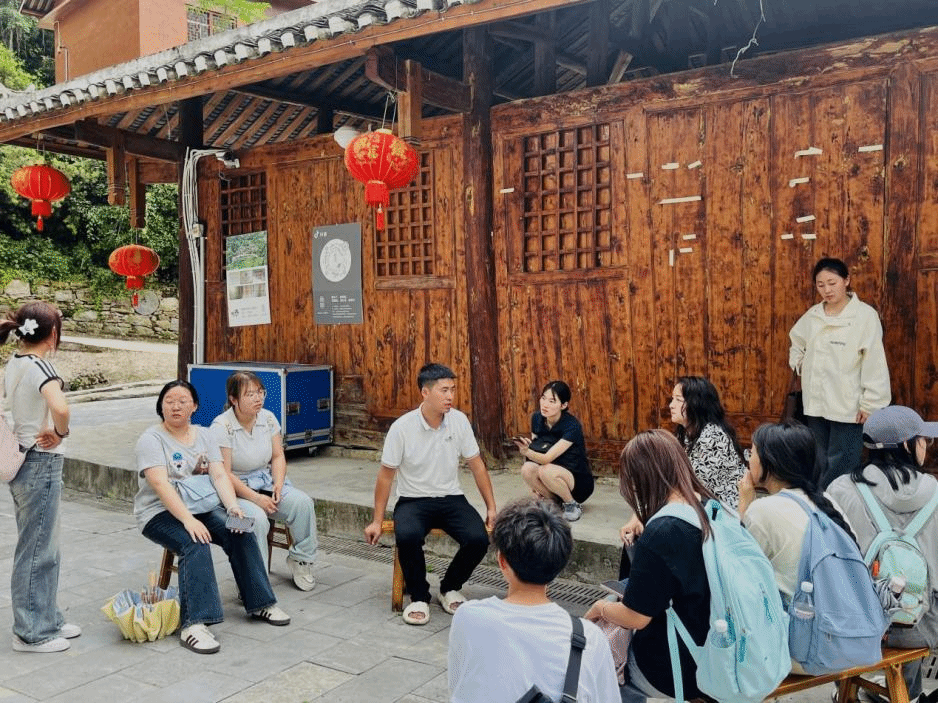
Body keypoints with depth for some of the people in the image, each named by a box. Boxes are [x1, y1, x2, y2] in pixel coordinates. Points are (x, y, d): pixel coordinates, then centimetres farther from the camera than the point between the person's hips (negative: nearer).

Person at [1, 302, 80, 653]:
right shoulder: (40, 366, -19)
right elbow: (59, 408, -37)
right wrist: (60, 433, -19)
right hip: (42, 464, -9)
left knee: (44, 548, 18)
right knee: (37, 550, 2)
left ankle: (47, 619, 30)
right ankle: (32, 632, 14)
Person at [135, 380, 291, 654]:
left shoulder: (204, 435, 9)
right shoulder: (151, 439, -8)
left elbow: (219, 475, -1)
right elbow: (160, 484, -21)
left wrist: (233, 507, -20)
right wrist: (188, 520, -33)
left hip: (200, 507, 5)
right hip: (159, 513, -5)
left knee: (241, 533, -18)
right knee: (195, 545, -33)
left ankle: (260, 603, -5)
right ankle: (193, 624, -36)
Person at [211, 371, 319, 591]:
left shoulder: (268, 418, 3)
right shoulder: (221, 426, -15)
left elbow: (278, 456, 9)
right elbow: (224, 474, -17)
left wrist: (278, 483, -11)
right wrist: (256, 498, -23)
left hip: (266, 482, 6)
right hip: (235, 489, -5)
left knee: (303, 502, -19)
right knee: (256, 518, -35)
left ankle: (300, 559, 0)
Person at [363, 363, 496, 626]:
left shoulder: (459, 421, -5)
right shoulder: (402, 427, -13)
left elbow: (477, 466, 4)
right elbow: (386, 475, -4)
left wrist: (491, 507, 2)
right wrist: (377, 521, -2)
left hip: (451, 498, 3)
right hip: (413, 501, -2)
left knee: (478, 539, -23)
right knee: (407, 536, -35)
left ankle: (449, 589, 7)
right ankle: (419, 597, -7)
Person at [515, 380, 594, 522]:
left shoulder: (572, 426, -23)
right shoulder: (537, 418, -5)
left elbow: (547, 458, -31)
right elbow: (534, 450, 4)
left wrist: (526, 451, -49)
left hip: (579, 481, -5)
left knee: (546, 471, -35)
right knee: (527, 469, -26)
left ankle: (572, 505, -8)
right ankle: (553, 503, 0)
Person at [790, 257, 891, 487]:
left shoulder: (865, 315, -11)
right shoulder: (812, 315, 7)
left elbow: (875, 364, -12)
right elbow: (796, 343, 26)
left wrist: (870, 403, -14)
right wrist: (800, 364, 7)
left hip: (848, 406, -6)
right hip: (816, 404, 6)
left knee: (841, 468, -2)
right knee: (823, 465, 16)